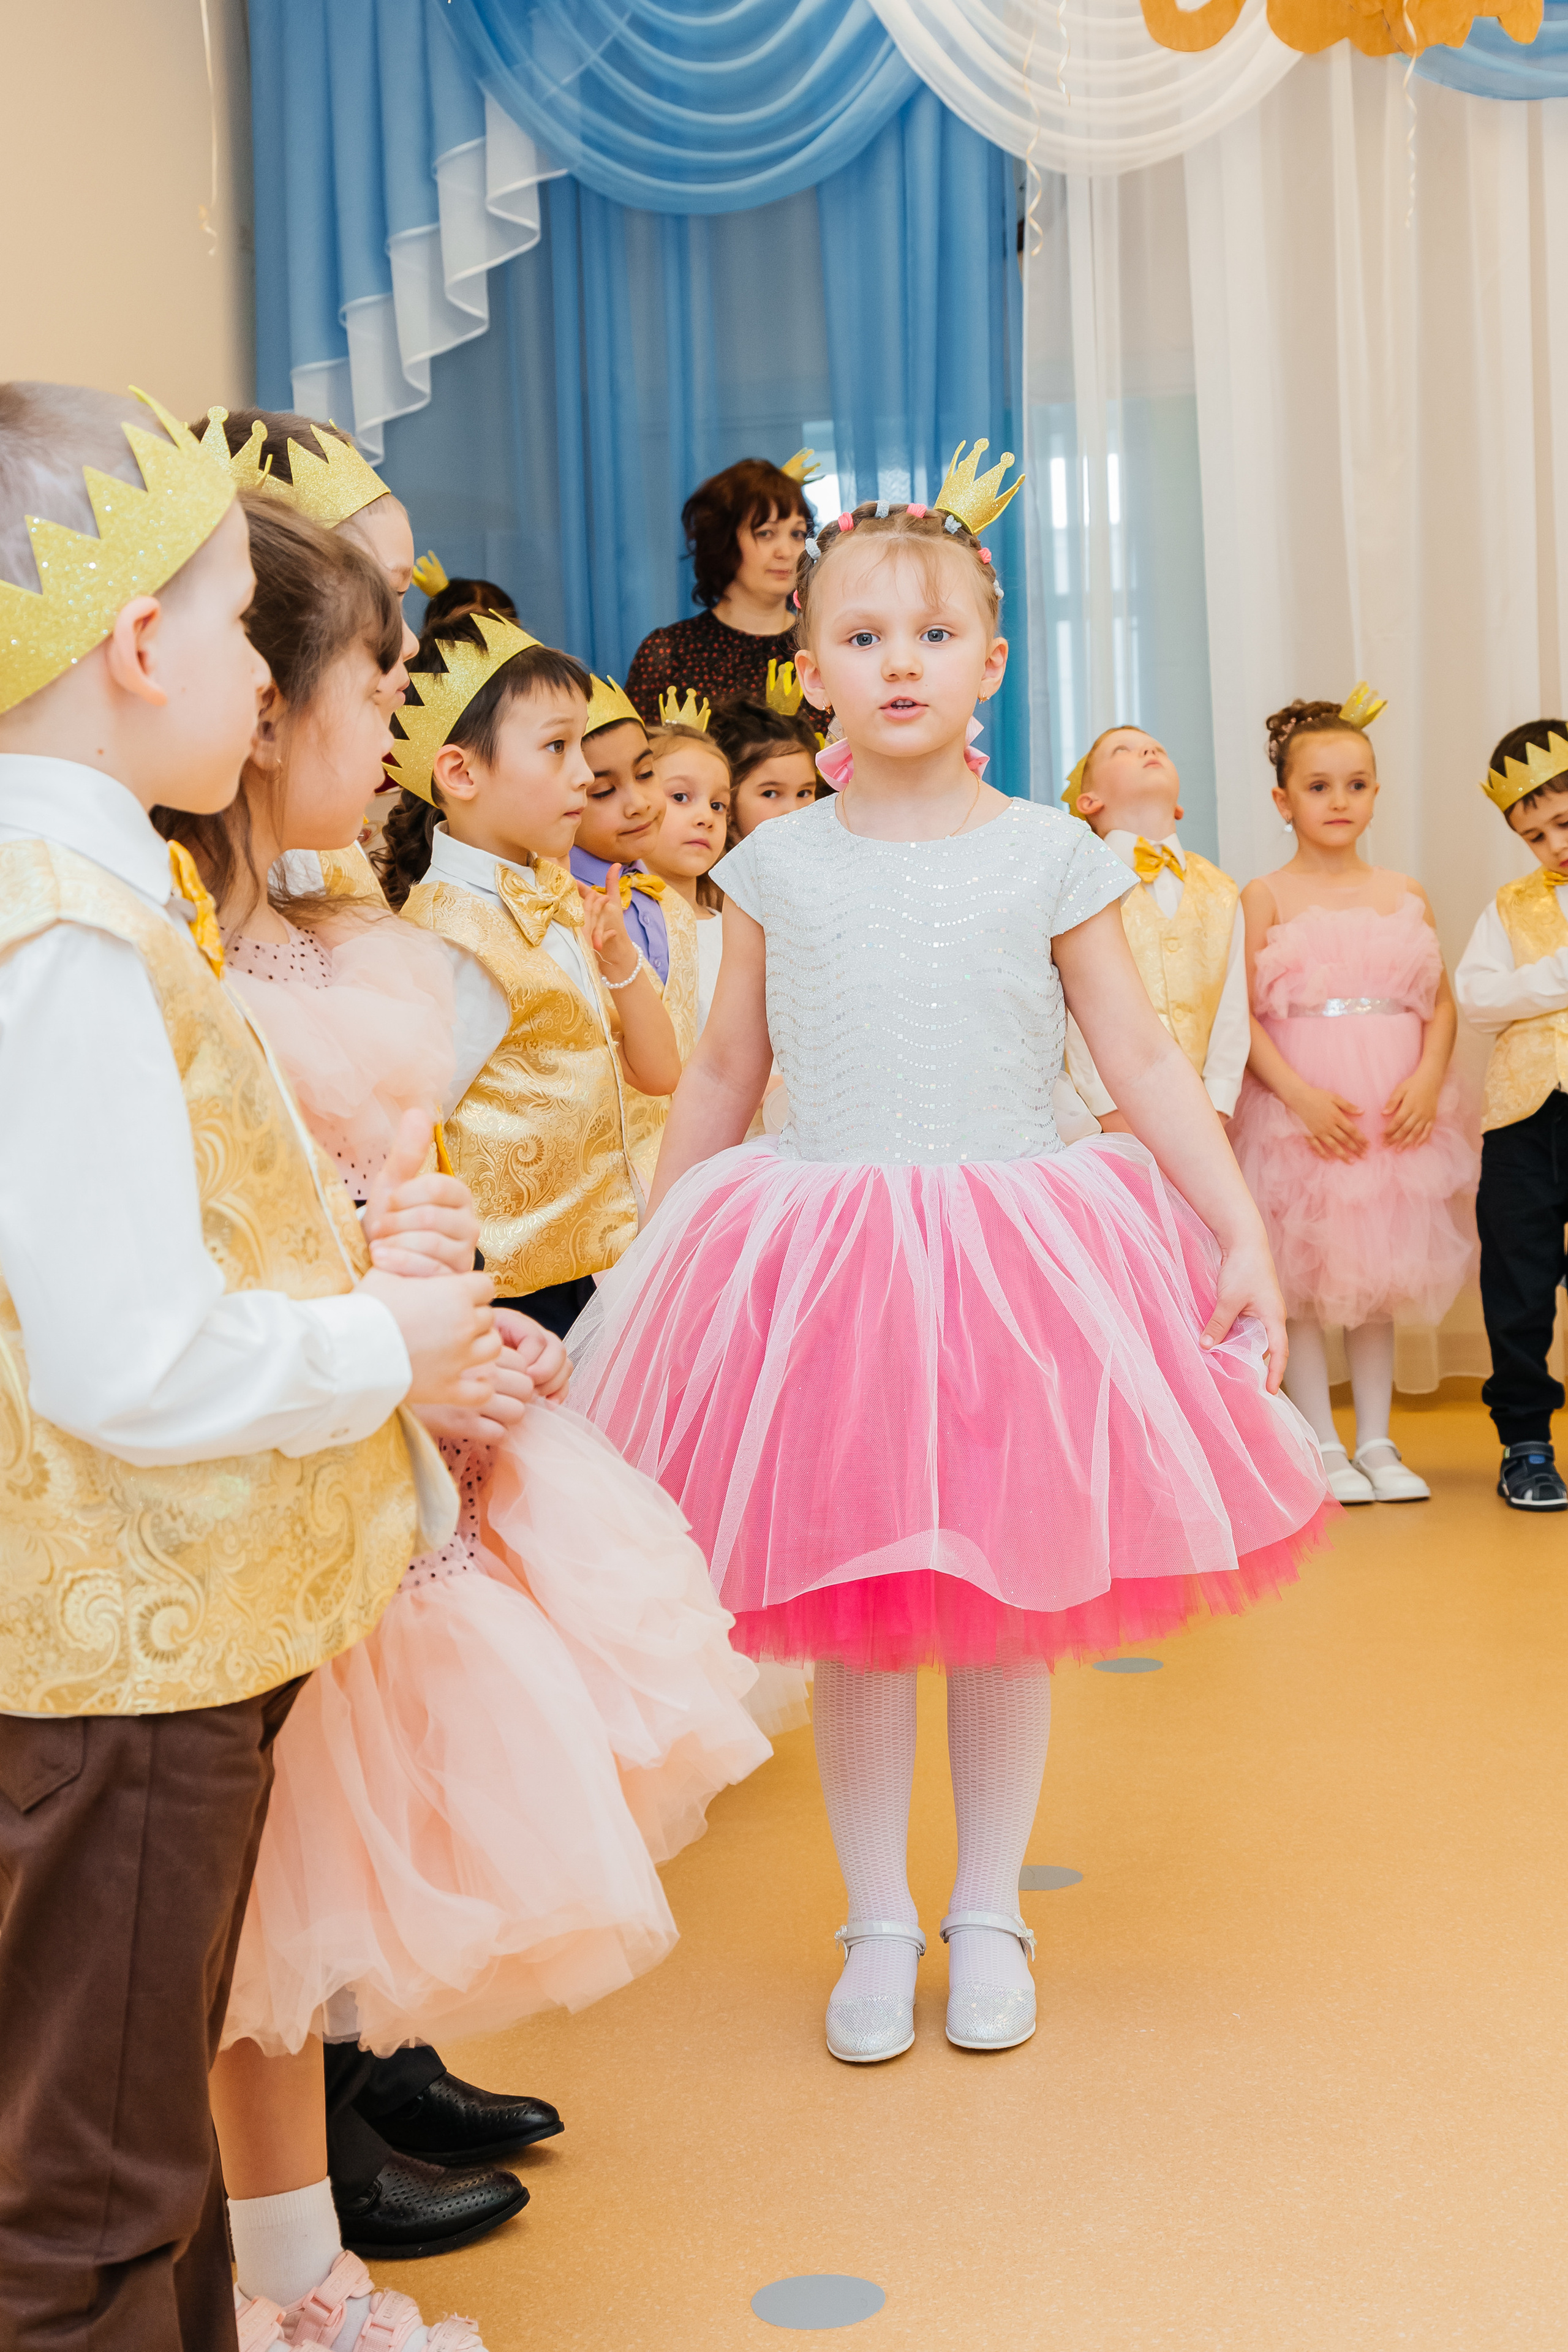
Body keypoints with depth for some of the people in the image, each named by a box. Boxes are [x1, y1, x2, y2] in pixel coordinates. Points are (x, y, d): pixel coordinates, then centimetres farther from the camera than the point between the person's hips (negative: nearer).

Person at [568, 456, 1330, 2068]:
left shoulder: (1049, 858, 0)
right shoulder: (776, 866, 3)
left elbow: (1146, 1064, 1)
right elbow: (721, 1080, 11)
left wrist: (1243, 1238, -6)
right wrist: (650, 1261, 12)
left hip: (1014, 1254, 0)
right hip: (820, 1263, 1)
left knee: (1004, 1600, 8)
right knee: (850, 1614, 7)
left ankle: (987, 1914, 26)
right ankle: (876, 1923, 24)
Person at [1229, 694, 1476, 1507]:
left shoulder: (1406, 896, 10)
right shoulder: (1265, 897, -1)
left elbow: (1442, 1002, 9)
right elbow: (1243, 1014, -8)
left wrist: (1428, 1078, -8)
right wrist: (1300, 1095, -18)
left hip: (1396, 1108, 4)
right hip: (1298, 1109, -3)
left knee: (1378, 1273, 10)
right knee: (1299, 1278, 0)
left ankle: (1376, 1444, 18)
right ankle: (1323, 1448, 10)